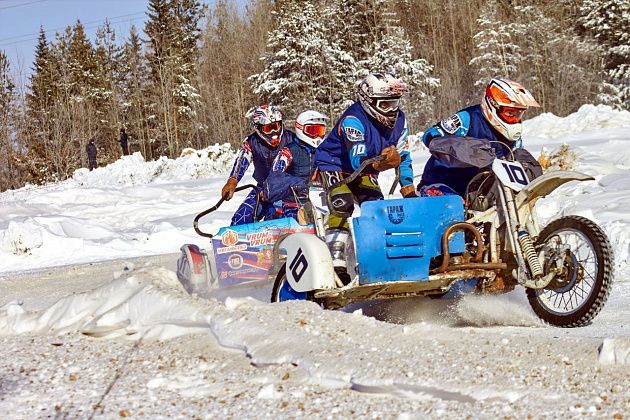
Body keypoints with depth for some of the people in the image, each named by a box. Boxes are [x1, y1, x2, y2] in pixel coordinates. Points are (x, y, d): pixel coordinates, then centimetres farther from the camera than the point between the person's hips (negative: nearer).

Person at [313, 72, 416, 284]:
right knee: (343, 207, -28)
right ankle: (336, 260, -31)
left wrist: (409, 191, -8)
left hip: (364, 171, 7)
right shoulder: (353, 120, -31)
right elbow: (358, 161, -37)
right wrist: (380, 164, -56)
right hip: (334, 165, -7)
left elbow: (403, 156, -3)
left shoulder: (398, 119, -10)